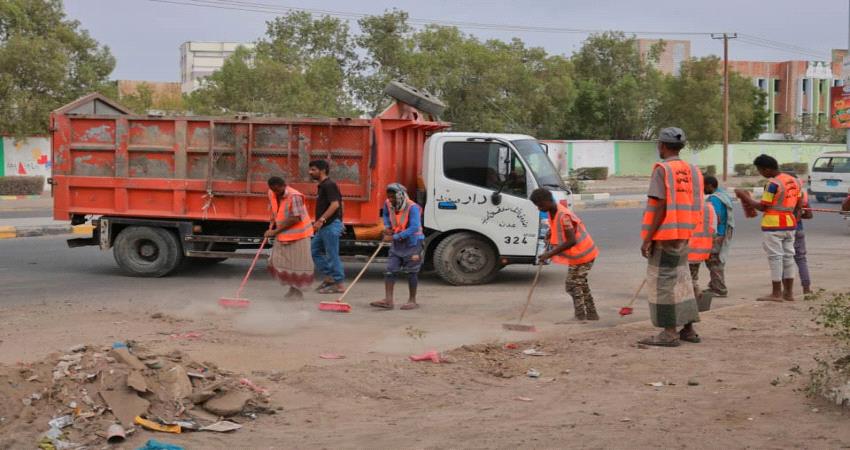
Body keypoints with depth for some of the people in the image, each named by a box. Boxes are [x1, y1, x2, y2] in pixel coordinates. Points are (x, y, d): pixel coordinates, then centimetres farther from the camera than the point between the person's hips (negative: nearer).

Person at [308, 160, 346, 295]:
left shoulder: (329, 185, -13)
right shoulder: (322, 186, 17)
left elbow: (335, 204, -25)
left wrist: (321, 220, -28)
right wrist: (318, 223, 23)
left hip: (331, 225, -10)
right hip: (324, 226, 10)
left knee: (332, 255, -6)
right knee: (315, 250, 12)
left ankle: (339, 284, 0)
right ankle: (328, 278, 16)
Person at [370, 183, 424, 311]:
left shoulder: (412, 207, -22)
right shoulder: (388, 204, -1)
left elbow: (414, 228, -31)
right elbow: (385, 214, 24)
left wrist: (395, 237, -30)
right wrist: (387, 226, 4)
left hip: (412, 243, -6)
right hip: (397, 243, 6)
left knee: (411, 272, 2)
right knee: (390, 270, -1)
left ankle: (412, 301, 15)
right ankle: (388, 300, -1)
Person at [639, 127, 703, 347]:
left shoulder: (662, 169, -12)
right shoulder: (692, 170, 10)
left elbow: (661, 206, -18)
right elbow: (696, 207, 12)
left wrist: (647, 238, -15)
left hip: (665, 235, -8)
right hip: (683, 236, 8)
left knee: (662, 281, -3)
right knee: (681, 279, 15)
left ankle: (669, 333, -3)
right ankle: (688, 329, 19)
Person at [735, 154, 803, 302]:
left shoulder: (773, 184, -16)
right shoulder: (794, 181, 9)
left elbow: (762, 207, -12)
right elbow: (799, 206, 13)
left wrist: (745, 197, -3)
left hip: (773, 226, -8)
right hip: (790, 224, 8)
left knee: (775, 257, -3)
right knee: (788, 256, 12)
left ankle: (776, 293, -1)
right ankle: (789, 292, 15)